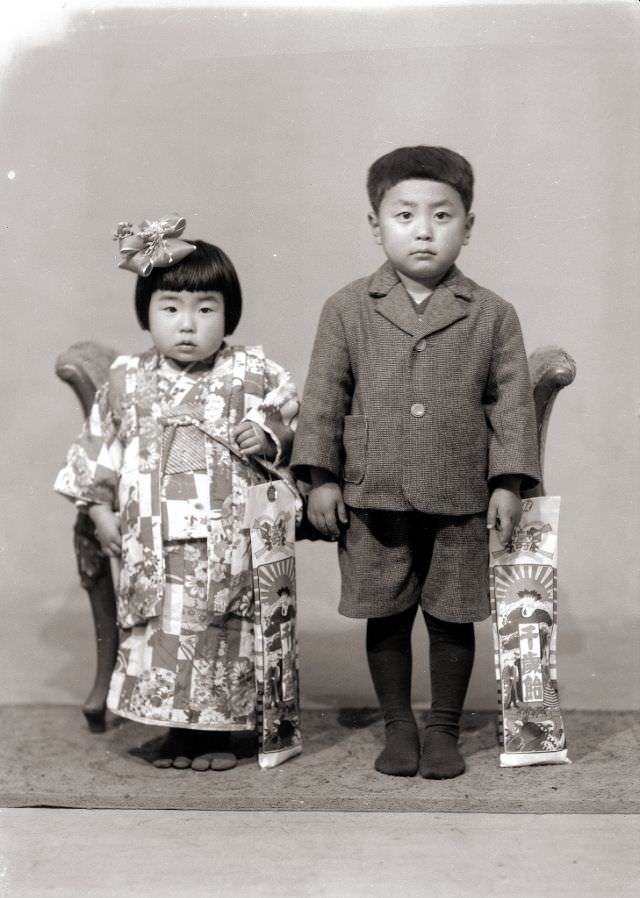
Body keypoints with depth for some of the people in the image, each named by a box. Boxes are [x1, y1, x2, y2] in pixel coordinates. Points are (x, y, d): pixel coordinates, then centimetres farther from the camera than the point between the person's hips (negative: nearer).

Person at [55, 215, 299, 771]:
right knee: (161, 632, 7)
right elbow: (100, 446, 14)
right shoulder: (129, 381, 4)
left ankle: (217, 732, 22)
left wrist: (269, 439, -13)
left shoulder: (253, 375, -3)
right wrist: (100, 508, 10)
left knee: (223, 633, 5)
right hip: (154, 542, 2)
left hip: (228, 540, -2)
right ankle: (178, 729, 24)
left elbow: (293, 421, 7)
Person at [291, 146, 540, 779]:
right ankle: (398, 726, 28)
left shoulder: (492, 314, 2)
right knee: (386, 617, 11)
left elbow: (511, 400, 3)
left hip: (460, 501, 0)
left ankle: (444, 728, 28)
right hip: (372, 498, 0)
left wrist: (509, 482, -3)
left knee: (452, 618, 10)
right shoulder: (347, 309, 1)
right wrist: (321, 477, -2)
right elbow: (324, 395, 2)